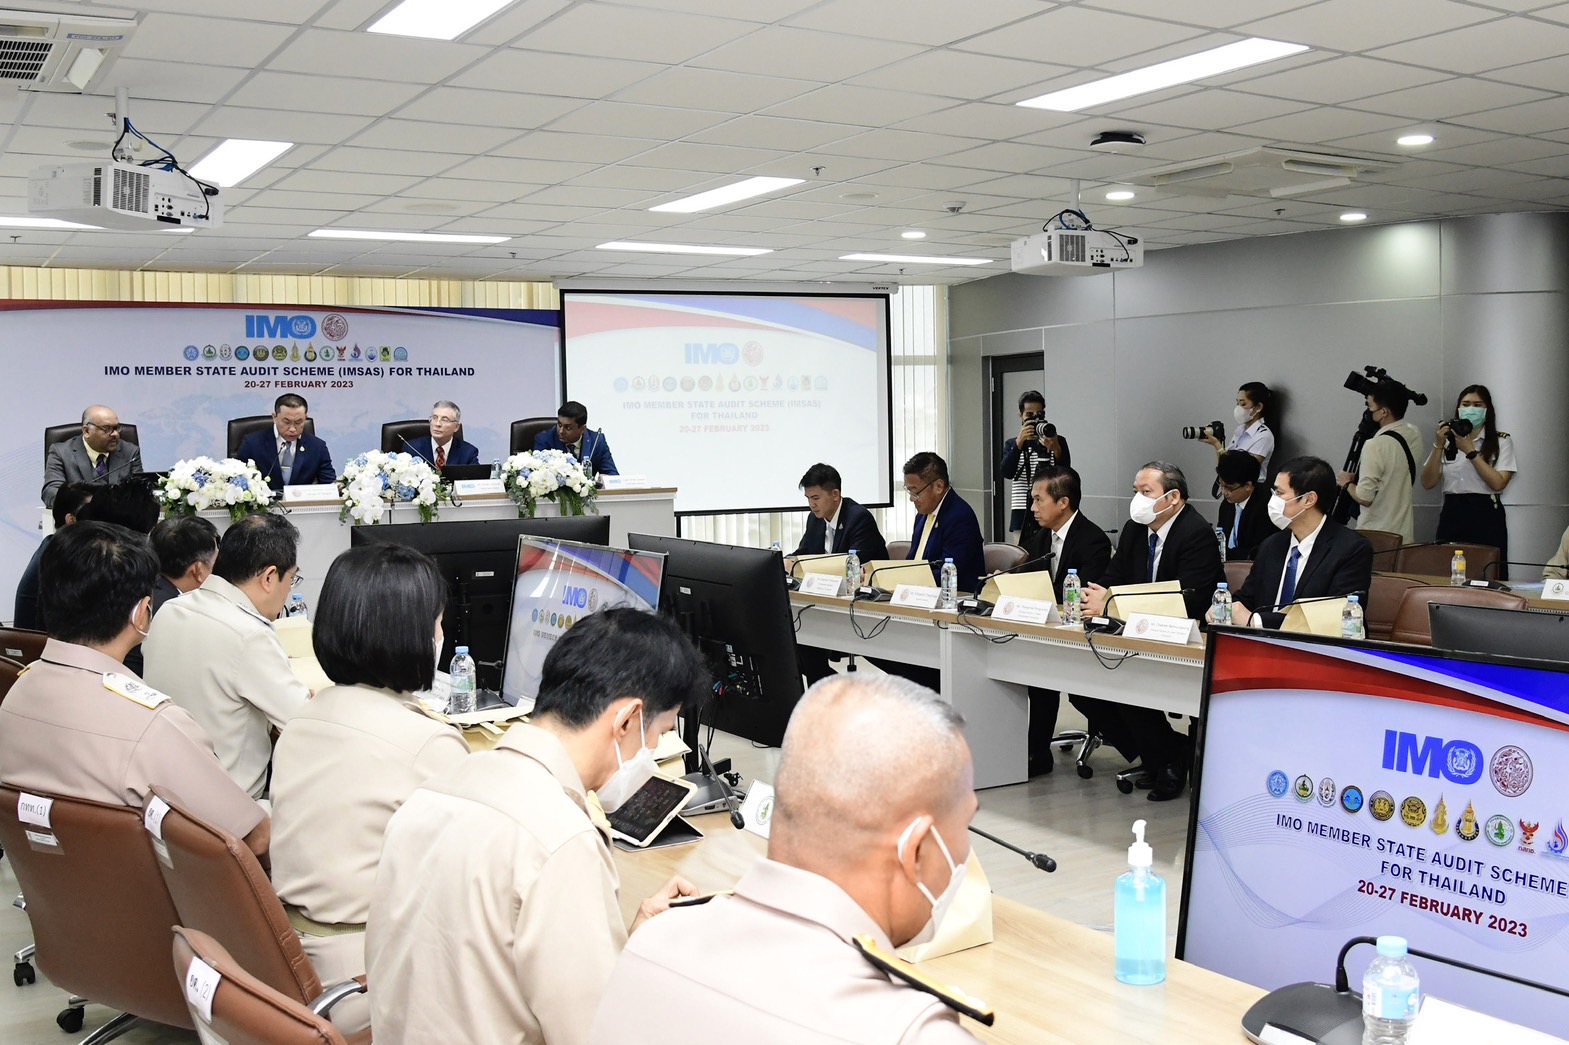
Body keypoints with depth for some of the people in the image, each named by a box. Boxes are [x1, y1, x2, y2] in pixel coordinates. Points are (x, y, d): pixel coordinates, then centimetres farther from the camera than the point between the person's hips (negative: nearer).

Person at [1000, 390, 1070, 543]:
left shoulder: (1058, 442, 6)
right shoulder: (1012, 444, 11)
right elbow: (1007, 473, -7)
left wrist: (1056, 450, -24)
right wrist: (1019, 442, -19)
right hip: (1022, 514, 1)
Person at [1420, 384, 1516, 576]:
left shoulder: (1501, 441, 4)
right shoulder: (1448, 440, 11)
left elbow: (1498, 483, -10)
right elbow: (1428, 483, 3)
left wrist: (1471, 451, -12)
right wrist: (1438, 446, -6)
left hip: (1486, 516, -2)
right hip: (1451, 514, 2)